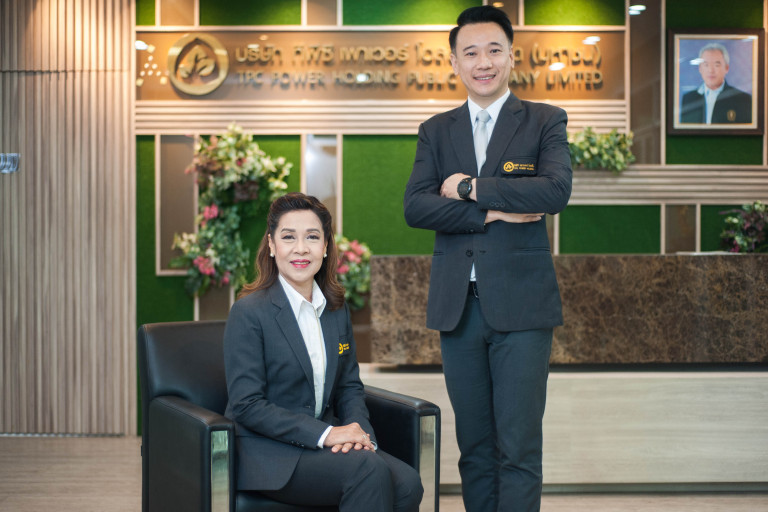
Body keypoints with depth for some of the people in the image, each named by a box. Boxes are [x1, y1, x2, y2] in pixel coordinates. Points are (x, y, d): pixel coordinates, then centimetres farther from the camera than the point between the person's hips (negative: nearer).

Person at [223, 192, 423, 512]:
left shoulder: (337, 310, 11)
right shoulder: (249, 312, -10)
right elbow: (246, 405, -14)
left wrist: (359, 430, -7)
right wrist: (325, 434, -21)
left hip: (326, 444, 6)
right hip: (268, 452, -6)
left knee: (407, 483, -20)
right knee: (370, 471, -30)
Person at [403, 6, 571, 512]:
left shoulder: (546, 121, 5)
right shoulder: (436, 131, 12)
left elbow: (557, 190, -13)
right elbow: (415, 208, -1)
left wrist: (470, 189, -9)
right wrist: (491, 210, -12)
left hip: (521, 304, -3)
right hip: (458, 304, 3)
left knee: (519, 447, -3)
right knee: (474, 446, 11)